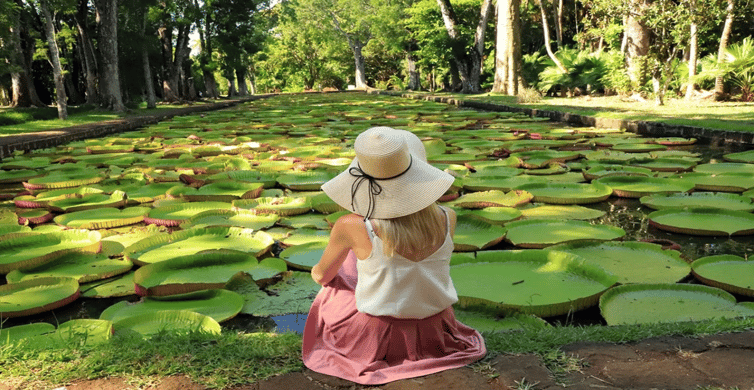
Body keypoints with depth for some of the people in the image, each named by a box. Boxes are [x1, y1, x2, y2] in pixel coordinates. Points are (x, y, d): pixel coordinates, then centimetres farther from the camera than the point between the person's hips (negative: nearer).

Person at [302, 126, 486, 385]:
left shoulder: (351, 228, -25)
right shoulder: (447, 219, -17)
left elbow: (322, 275, -1)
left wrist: (317, 272, 21)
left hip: (377, 339, -2)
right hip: (435, 332, 3)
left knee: (330, 294, 30)